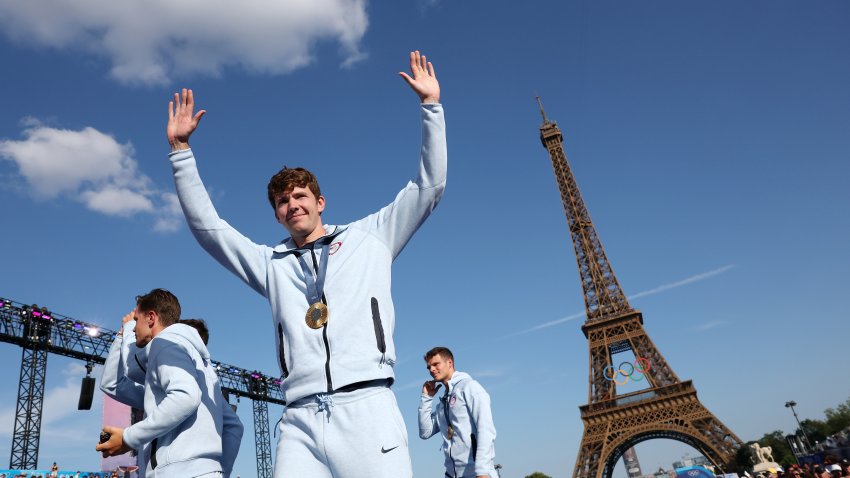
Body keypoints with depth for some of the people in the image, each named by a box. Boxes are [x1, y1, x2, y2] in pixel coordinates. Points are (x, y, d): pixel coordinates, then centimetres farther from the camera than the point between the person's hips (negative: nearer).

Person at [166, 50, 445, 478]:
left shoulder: (368, 236, 16)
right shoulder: (270, 263, 24)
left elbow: (428, 188, 13)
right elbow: (205, 226, 22)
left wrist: (430, 107, 10)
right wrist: (180, 149, 19)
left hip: (366, 408, -2)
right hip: (300, 421, 3)